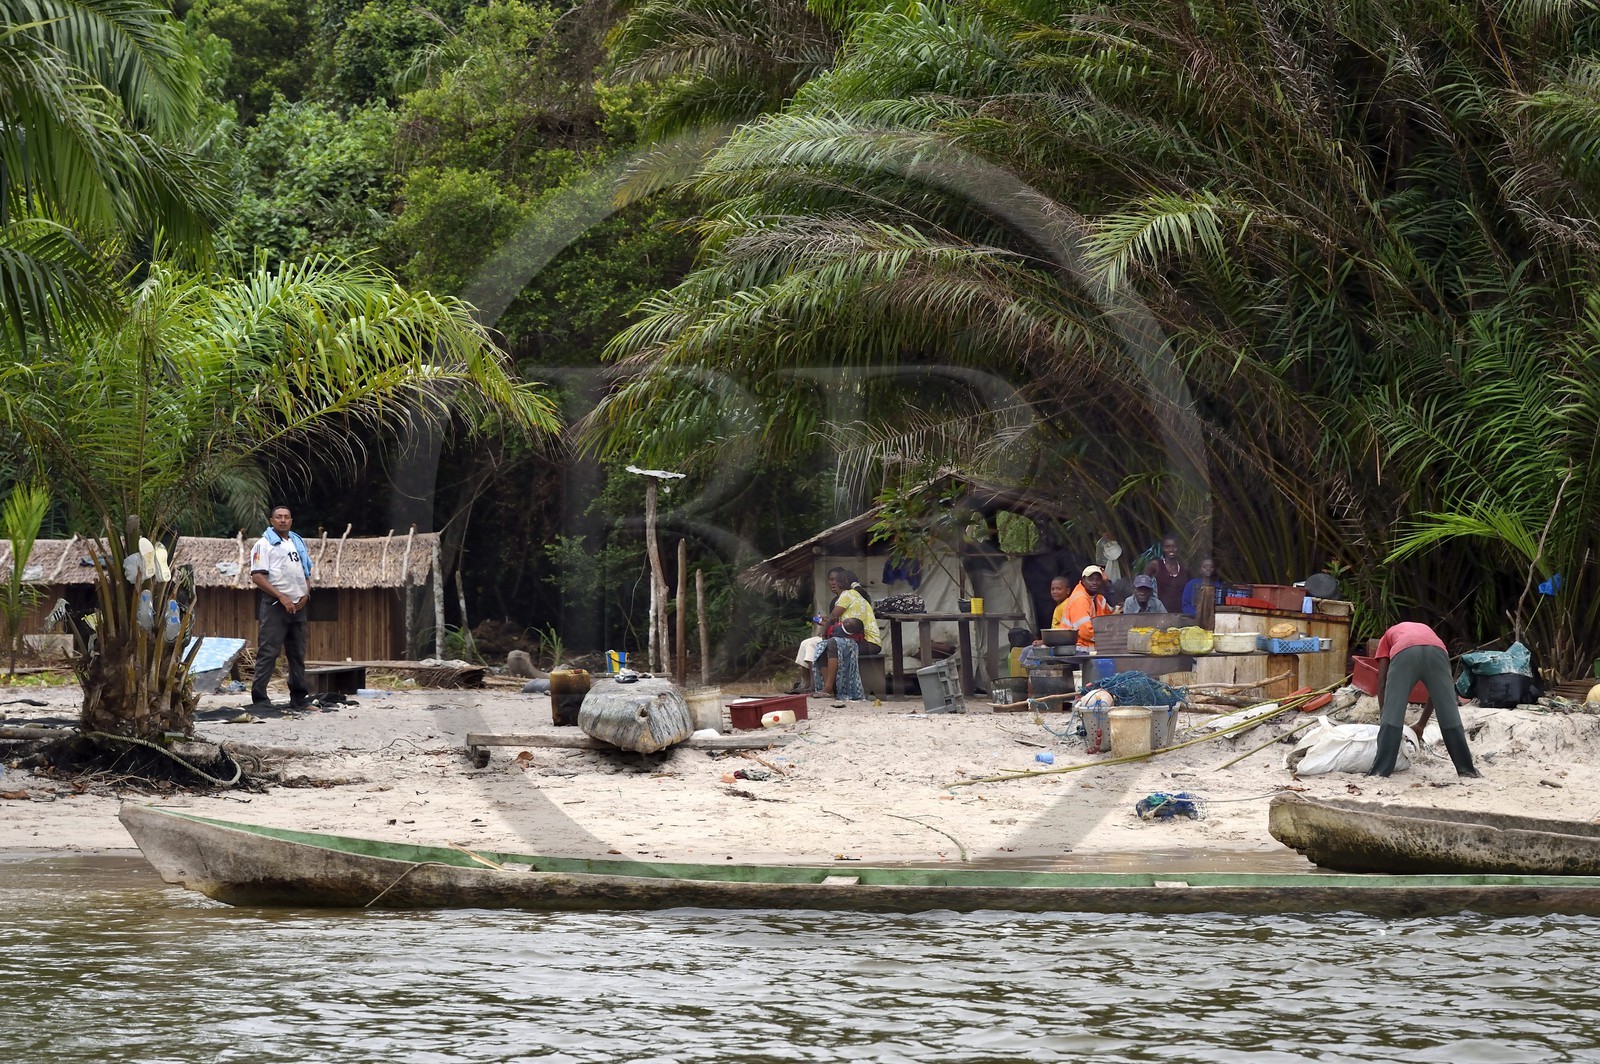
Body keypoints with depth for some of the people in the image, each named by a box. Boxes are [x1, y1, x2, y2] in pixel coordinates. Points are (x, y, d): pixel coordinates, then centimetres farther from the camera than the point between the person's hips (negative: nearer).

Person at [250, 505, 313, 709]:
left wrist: (306, 594, 2)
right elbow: (257, 577, -12)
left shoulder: (298, 543, 18)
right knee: (268, 653, -10)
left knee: (297, 654, 11)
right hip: (275, 606, -7)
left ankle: (299, 698, 17)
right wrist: (281, 597, -18)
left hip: (297, 606, 7)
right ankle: (259, 698, -11)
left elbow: (306, 574, 23)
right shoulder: (264, 544, -3)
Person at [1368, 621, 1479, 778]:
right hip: (1436, 652, 2)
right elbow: (1437, 691, 41)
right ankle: (1466, 768, 14)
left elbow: (1382, 681, 26)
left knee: (1392, 716, 3)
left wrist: (1382, 716, 30)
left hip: (1403, 653, -2)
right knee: (1449, 715, 12)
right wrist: (1421, 724, 46)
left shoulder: (1388, 637, 41)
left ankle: (1381, 769, -3)